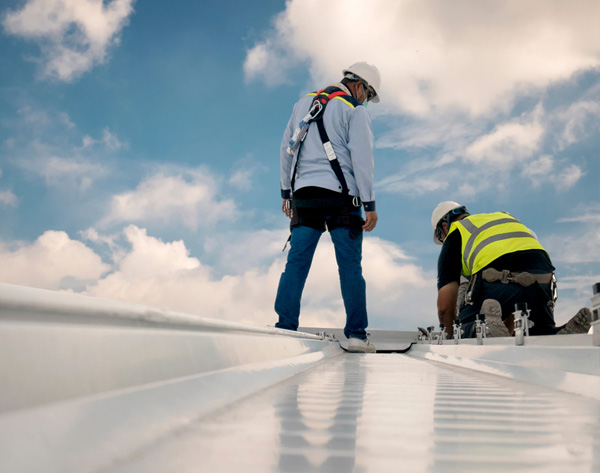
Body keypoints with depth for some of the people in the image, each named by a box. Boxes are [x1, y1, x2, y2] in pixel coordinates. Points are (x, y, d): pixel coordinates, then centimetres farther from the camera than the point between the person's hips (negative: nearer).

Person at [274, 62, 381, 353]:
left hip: (304, 195, 5)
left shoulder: (303, 104, 18)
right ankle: (356, 335, 0)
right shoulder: (354, 110, 0)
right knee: (350, 266, 0)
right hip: (340, 197, -4)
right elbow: (362, 158, -7)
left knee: (296, 262, 1)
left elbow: (286, 148, 19)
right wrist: (370, 204, -6)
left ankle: (284, 328, -4)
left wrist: (286, 191, 22)